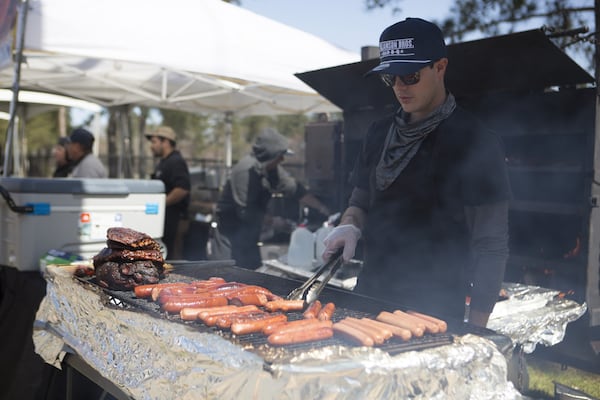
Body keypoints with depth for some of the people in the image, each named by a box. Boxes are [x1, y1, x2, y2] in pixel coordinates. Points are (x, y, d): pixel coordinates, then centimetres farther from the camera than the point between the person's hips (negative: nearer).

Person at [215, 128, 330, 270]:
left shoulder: (273, 169, -2)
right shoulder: (247, 170, -26)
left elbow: (295, 189, 3)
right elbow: (245, 211, -26)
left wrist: (323, 209, 0)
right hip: (232, 228, -8)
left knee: (254, 268, 11)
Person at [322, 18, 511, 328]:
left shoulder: (475, 142, -12)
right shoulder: (379, 133, 6)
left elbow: (491, 247, -12)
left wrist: (475, 330, -15)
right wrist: (349, 226, -7)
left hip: (436, 309, -5)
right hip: (371, 295, 6)